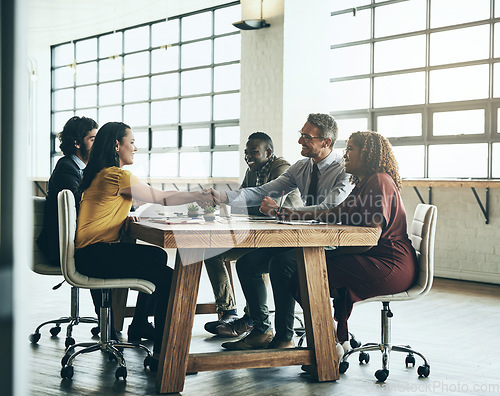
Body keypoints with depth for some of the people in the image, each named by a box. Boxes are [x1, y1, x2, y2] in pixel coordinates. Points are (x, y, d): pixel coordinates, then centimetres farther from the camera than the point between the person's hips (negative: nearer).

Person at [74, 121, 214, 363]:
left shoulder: (102, 173, 16)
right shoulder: (117, 175, -14)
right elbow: (159, 198, -7)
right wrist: (198, 196, 4)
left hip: (92, 250, 11)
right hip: (95, 255, -11)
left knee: (158, 256, 24)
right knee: (168, 278, -15)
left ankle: (139, 327, 32)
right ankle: (163, 353, -12)